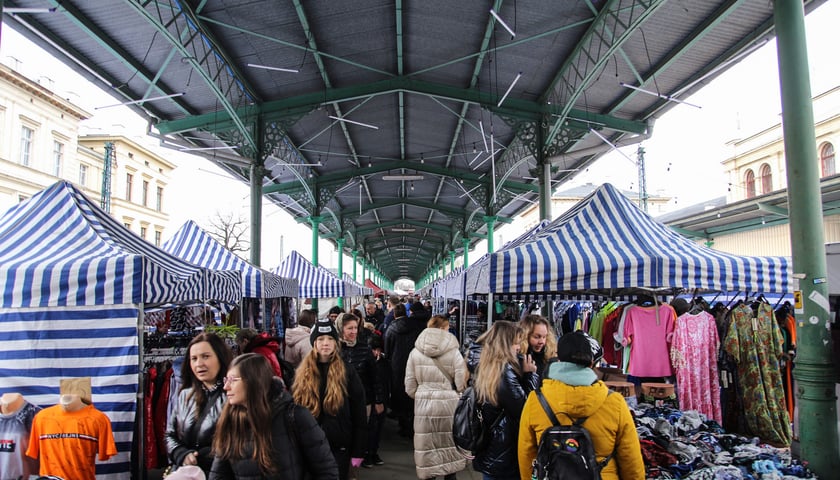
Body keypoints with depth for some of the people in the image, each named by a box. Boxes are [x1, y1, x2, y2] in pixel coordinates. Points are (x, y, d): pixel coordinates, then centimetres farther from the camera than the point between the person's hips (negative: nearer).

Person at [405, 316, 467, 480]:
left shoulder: (415, 352, -1)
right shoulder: (453, 351, -7)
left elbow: (410, 387, 2)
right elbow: (461, 384, -8)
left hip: (424, 405, 1)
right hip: (448, 404, -1)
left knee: (427, 447, 11)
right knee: (448, 445, 14)